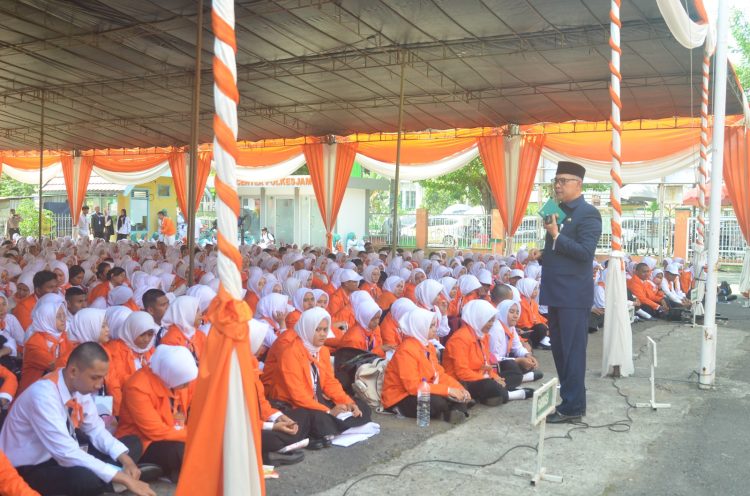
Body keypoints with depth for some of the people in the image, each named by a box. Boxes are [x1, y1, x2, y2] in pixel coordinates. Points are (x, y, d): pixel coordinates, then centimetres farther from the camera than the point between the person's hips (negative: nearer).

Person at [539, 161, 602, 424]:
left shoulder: (588, 214, -11)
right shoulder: (558, 210, 15)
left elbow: (585, 252, -20)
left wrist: (556, 235, -21)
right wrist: (543, 255, 8)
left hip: (573, 295, -9)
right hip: (556, 292, 9)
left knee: (572, 351, -3)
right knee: (559, 349, 16)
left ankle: (573, 407, 4)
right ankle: (567, 396, 28)